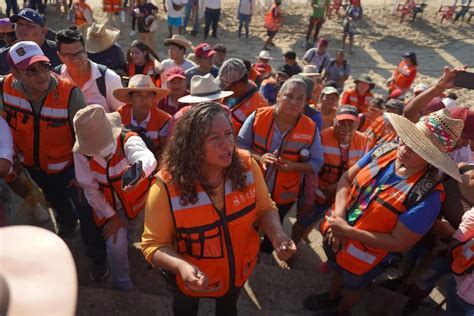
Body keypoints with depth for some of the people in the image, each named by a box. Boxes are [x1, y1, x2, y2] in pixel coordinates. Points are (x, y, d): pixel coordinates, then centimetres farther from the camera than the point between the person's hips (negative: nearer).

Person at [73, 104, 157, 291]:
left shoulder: (129, 141, -33)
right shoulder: (81, 152, -24)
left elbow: (147, 158, -57)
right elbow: (90, 188, -13)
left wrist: (141, 170, -82)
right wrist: (110, 216, -9)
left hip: (139, 200, 0)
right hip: (109, 205, 1)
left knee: (133, 236, 21)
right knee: (116, 245, -11)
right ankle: (122, 283, 19)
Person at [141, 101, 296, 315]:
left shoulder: (246, 165, -23)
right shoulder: (167, 187, -32)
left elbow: (264, 208, -8)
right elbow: (153, 244, -21)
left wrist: (277, 235, -27)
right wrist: (181, 266, -40)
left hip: (239, 270, 2)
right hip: (194, 278, -2)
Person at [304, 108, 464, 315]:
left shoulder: (427, 195, -32)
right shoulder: (385, 151, -16)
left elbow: (399, 243, -27)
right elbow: (346, 178, -8)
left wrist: (348, 231, -29)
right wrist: (339, 215, -23)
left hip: (364, 256, -5)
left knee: (352, 287, 28)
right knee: (336, 270, 35)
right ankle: (331, 298, 67)